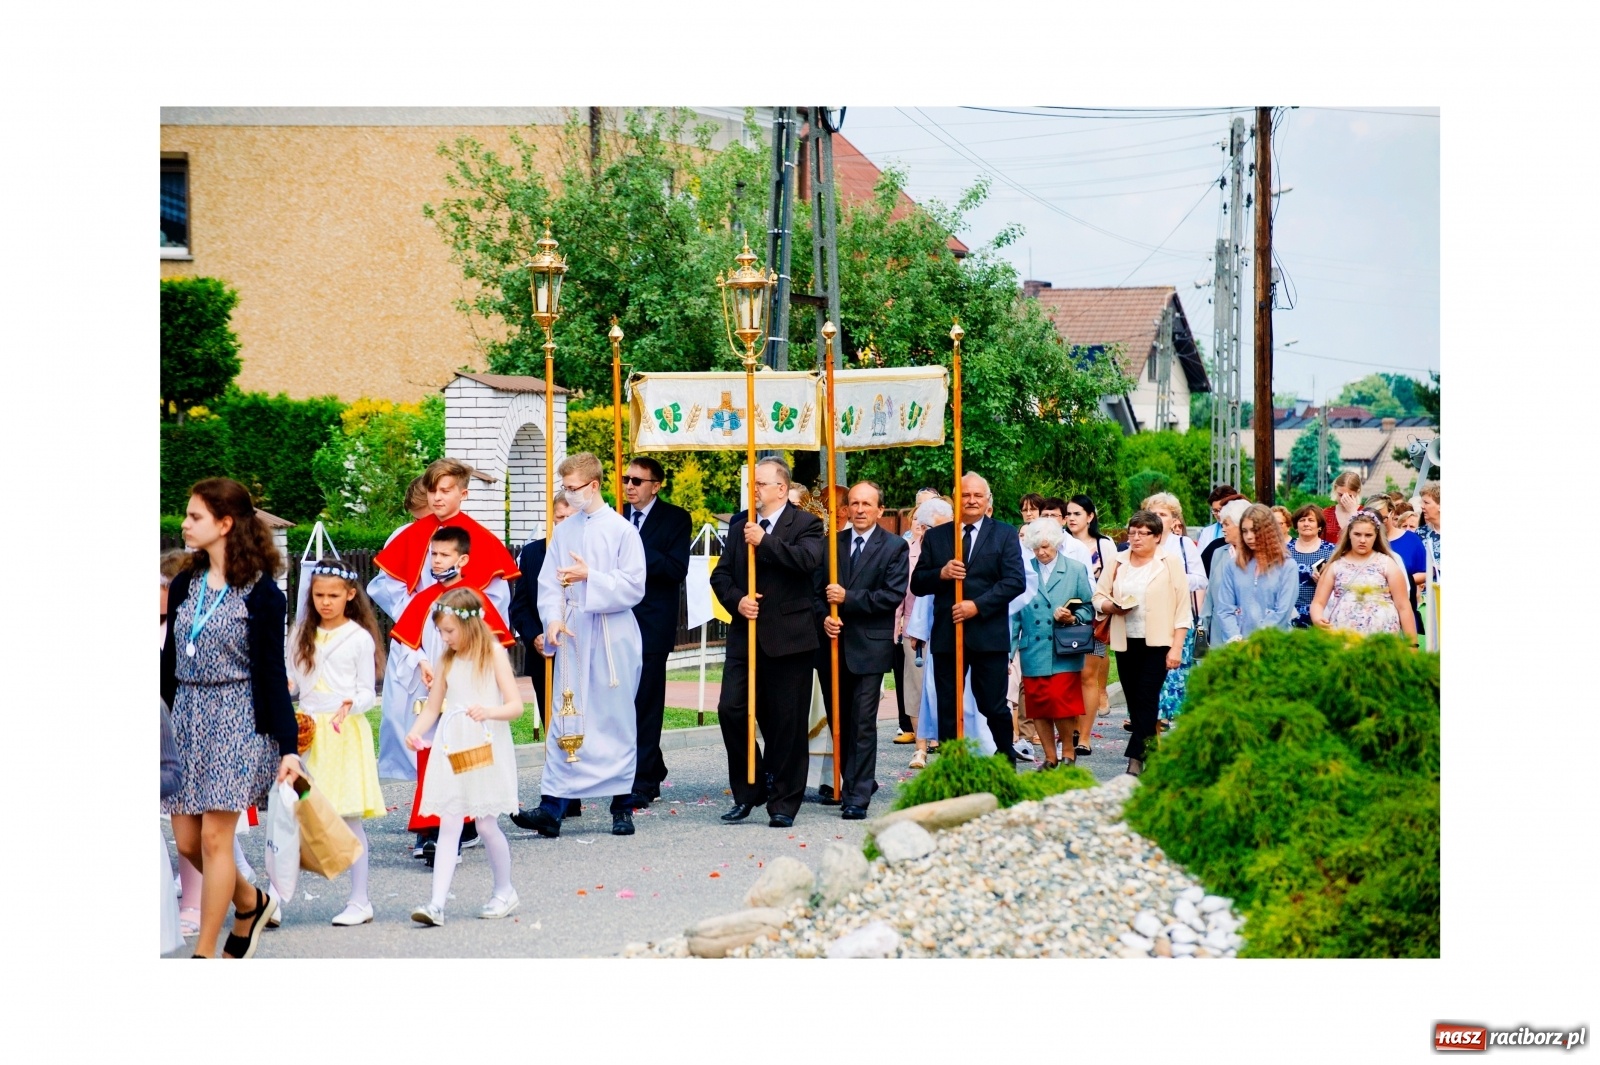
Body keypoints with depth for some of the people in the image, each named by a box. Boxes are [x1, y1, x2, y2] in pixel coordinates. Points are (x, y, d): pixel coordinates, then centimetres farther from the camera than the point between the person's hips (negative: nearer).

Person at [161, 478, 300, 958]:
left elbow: (272, 674, -9)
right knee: (187, 841, 6)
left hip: (235, 720, -6)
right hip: (185, 716, 6)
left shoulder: (261, 592, -9)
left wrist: (288, 745, -12)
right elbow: (170, 661, 12)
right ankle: (251, 902, 32)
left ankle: (204, 953, 1)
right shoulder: (185, 585, 8)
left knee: (214, 837, -6)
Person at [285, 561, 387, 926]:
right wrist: (283, 685, -8)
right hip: (307, 729, 4)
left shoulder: (359, 638, -1)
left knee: (349, 816, -1)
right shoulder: (302, 634, 12)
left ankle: (359, 901, 6)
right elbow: (292, 681, 15)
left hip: (345, 731, -4)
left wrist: (351, 705, -22)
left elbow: (368, 692, -2)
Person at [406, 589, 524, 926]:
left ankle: (505, 892, 23)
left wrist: (488, 711, -29)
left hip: (486, 749, -4)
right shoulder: (447, 661, 9)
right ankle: (437, 904, -10)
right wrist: (415, 733, -9)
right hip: (452, 751, 4)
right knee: (448, 825, -3)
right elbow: (432, 708, 10)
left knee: (486, 823, 2)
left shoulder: (494, 654, -4)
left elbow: (516, 705, -9)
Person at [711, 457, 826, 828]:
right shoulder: (739, 524, 13)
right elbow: (720, 574, 12)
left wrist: (764, 541, -19)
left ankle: (784, 803, 11)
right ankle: (749, 790, 13)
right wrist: (736, 600, -7)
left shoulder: (806, 524, -1)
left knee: (787, 723, 1)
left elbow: (808, 559, -22)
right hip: (746, 634, 4)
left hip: (788, 639, -4)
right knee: (731, 710, -4)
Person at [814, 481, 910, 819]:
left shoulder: (895, 547, -1)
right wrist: (825, 617, -8)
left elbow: (893, 596, -11)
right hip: (835, 644, 4)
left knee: (863, 724, -6)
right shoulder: (832, 542, 10)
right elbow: (816, 589, 11)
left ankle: (858, 797, -4)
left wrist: (848, 598, -15)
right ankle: (853, 783, 27)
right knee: (839, 722, 11)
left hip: (870, 646, -4)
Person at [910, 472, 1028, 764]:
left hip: (989, 633, -2)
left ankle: (1007, 764, 22)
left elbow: (1015, 581, -5)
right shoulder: (935, 537, 11)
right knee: (947, 710, 4)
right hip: (947, 634, 2)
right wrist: (941, 574, -13)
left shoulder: (1005, 535, 5)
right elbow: (917, 584, 8)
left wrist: (978, 605, -15)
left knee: (995, 707, 3)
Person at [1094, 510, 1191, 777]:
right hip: (1125, 643, 4)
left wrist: (1177, 647, -9)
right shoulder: (1117, 563, 10)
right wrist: (1113, 606, -11)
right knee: (1134, 702, 7)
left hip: (1157, 643, -4)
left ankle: (1136, 760, -16)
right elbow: (1098, 597, 12)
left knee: (1146, 700, -11)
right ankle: (1149, 753, 16)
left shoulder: (1169, 562, -1)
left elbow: (1183, 607, -3)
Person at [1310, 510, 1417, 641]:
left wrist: (1412, 643, 0)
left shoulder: (1387, 564, 6)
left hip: (1381, 637, -1)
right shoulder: (1335, 565, 10)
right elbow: (1318, 602, 8)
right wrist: (1317, 618, -15)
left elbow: (1403, 606, 5)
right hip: (1341, 636, 1)